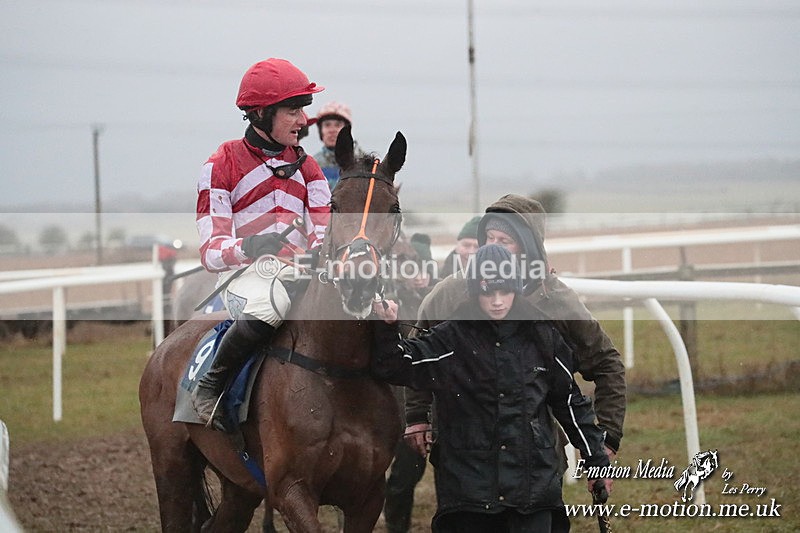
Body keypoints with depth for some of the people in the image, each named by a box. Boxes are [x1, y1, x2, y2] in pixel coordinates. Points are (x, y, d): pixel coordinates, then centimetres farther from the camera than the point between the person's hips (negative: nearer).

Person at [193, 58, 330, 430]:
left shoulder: (306, 168, 17)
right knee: (270, 302, -41)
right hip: (245, 275, -5)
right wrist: (248, 248, -30)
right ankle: (210, 386, -21)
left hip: (299, 274, 5)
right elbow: (211, 251, -7)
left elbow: (324, 239, 7)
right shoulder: (222, 166, 1)